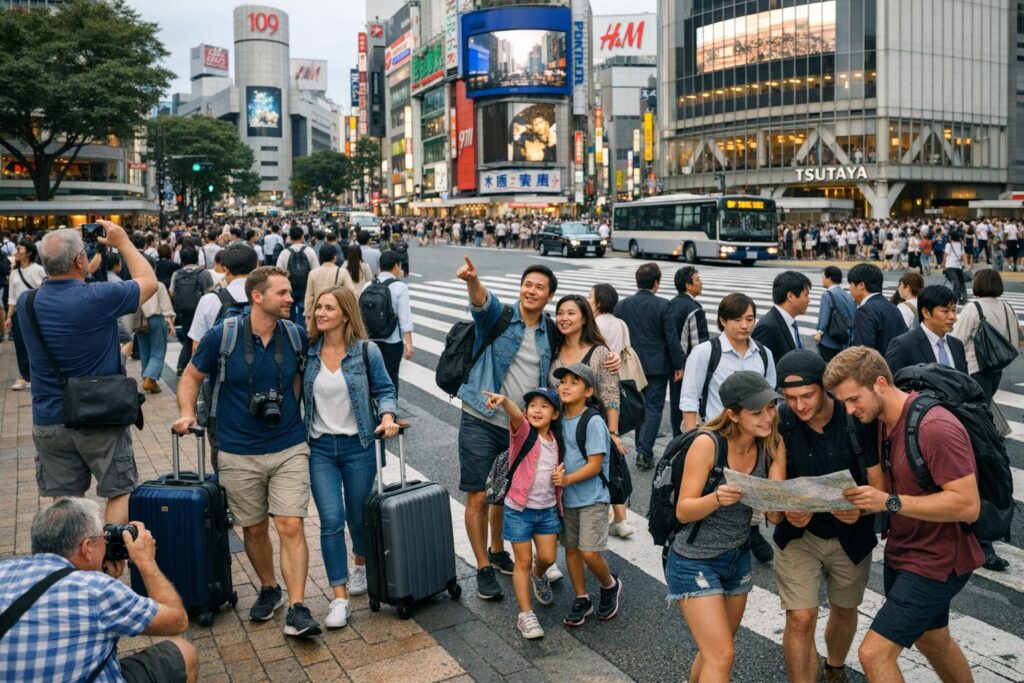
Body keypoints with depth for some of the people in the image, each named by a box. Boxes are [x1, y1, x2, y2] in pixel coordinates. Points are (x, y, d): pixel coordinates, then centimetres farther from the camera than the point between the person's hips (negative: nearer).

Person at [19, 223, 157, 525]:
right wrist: (123, 242, 9)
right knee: (121, 492, 8)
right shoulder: (98, 297, -18)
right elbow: (149, 282, -2)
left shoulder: (27, 303, -3)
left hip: (49, 422, 5)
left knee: (63, 500, 12)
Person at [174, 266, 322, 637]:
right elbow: (192, 376, 3)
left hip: (289, 449, 0)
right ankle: (269, 590, 35)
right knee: (254, 529, 13)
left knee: (291, 527, -7)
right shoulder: (223, 334, -9)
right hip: (239, 453, 0)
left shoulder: (295, 336, -3)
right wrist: (187, 414, -10)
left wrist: (289, 409, 5)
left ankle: (297, 608, 0)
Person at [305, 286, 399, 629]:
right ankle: (340, 597, 2)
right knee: (331, 520, -7)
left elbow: (385, 391, -1)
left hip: (358, 446, -1)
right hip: (320, 447, 1)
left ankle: (360, 564, 45)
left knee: (358, 517, 13)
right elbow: (296, 394, 7)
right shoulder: (307, 351, -2)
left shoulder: (366, 351, -7)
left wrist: (387, 416, -20)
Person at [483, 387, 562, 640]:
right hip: (519, 509, -4)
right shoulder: (523, 432, -12)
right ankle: (525, 614, 15)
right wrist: (504, 400, -57)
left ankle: (538, 576, 44)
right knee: (523, 562, 3)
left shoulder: (556, 441, 3)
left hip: (548, 509, 4)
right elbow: (515, 415, -37)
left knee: (548, 557, 8)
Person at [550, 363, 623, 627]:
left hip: (593, 498, -6)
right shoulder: (560, 419, 3)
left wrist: (567, 479, -25)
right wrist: (557, 482, 0)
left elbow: (595, 465, -18)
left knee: (589, 552, -9)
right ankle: (582, 600, 27)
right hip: (567, 497, 6)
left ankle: (610, 586, 20)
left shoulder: (593, 422, -16)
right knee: (571, 548, 11)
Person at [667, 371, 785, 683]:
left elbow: (775, 513, -12)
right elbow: (683, 511, -19)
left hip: (738, 559, 6)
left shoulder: (773, 445, -7)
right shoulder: (707, 443, -23)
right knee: (722, 657, -9)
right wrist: (717, 498, -38)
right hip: (695, 561, -6)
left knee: (715, 652, 20)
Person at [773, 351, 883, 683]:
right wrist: (789, 511, -31)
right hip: (798, 534, -1)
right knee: (801, 619, -10)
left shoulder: (859, 418, -20)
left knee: (845, 610, 22)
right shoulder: (779, 422, -20)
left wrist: (861, 509, -36)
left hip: (851, 534, 2)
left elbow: (879, 485, -15)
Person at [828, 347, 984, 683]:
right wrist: (864, 500, -5)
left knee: (875, 653, -11)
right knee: (932, 641, 28)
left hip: (937, 561, -9)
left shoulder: (935, 428, -27)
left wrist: (890, 502, -31)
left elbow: (967, 504, -28)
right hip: (903, 551, 9)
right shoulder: (884, 420, 1)